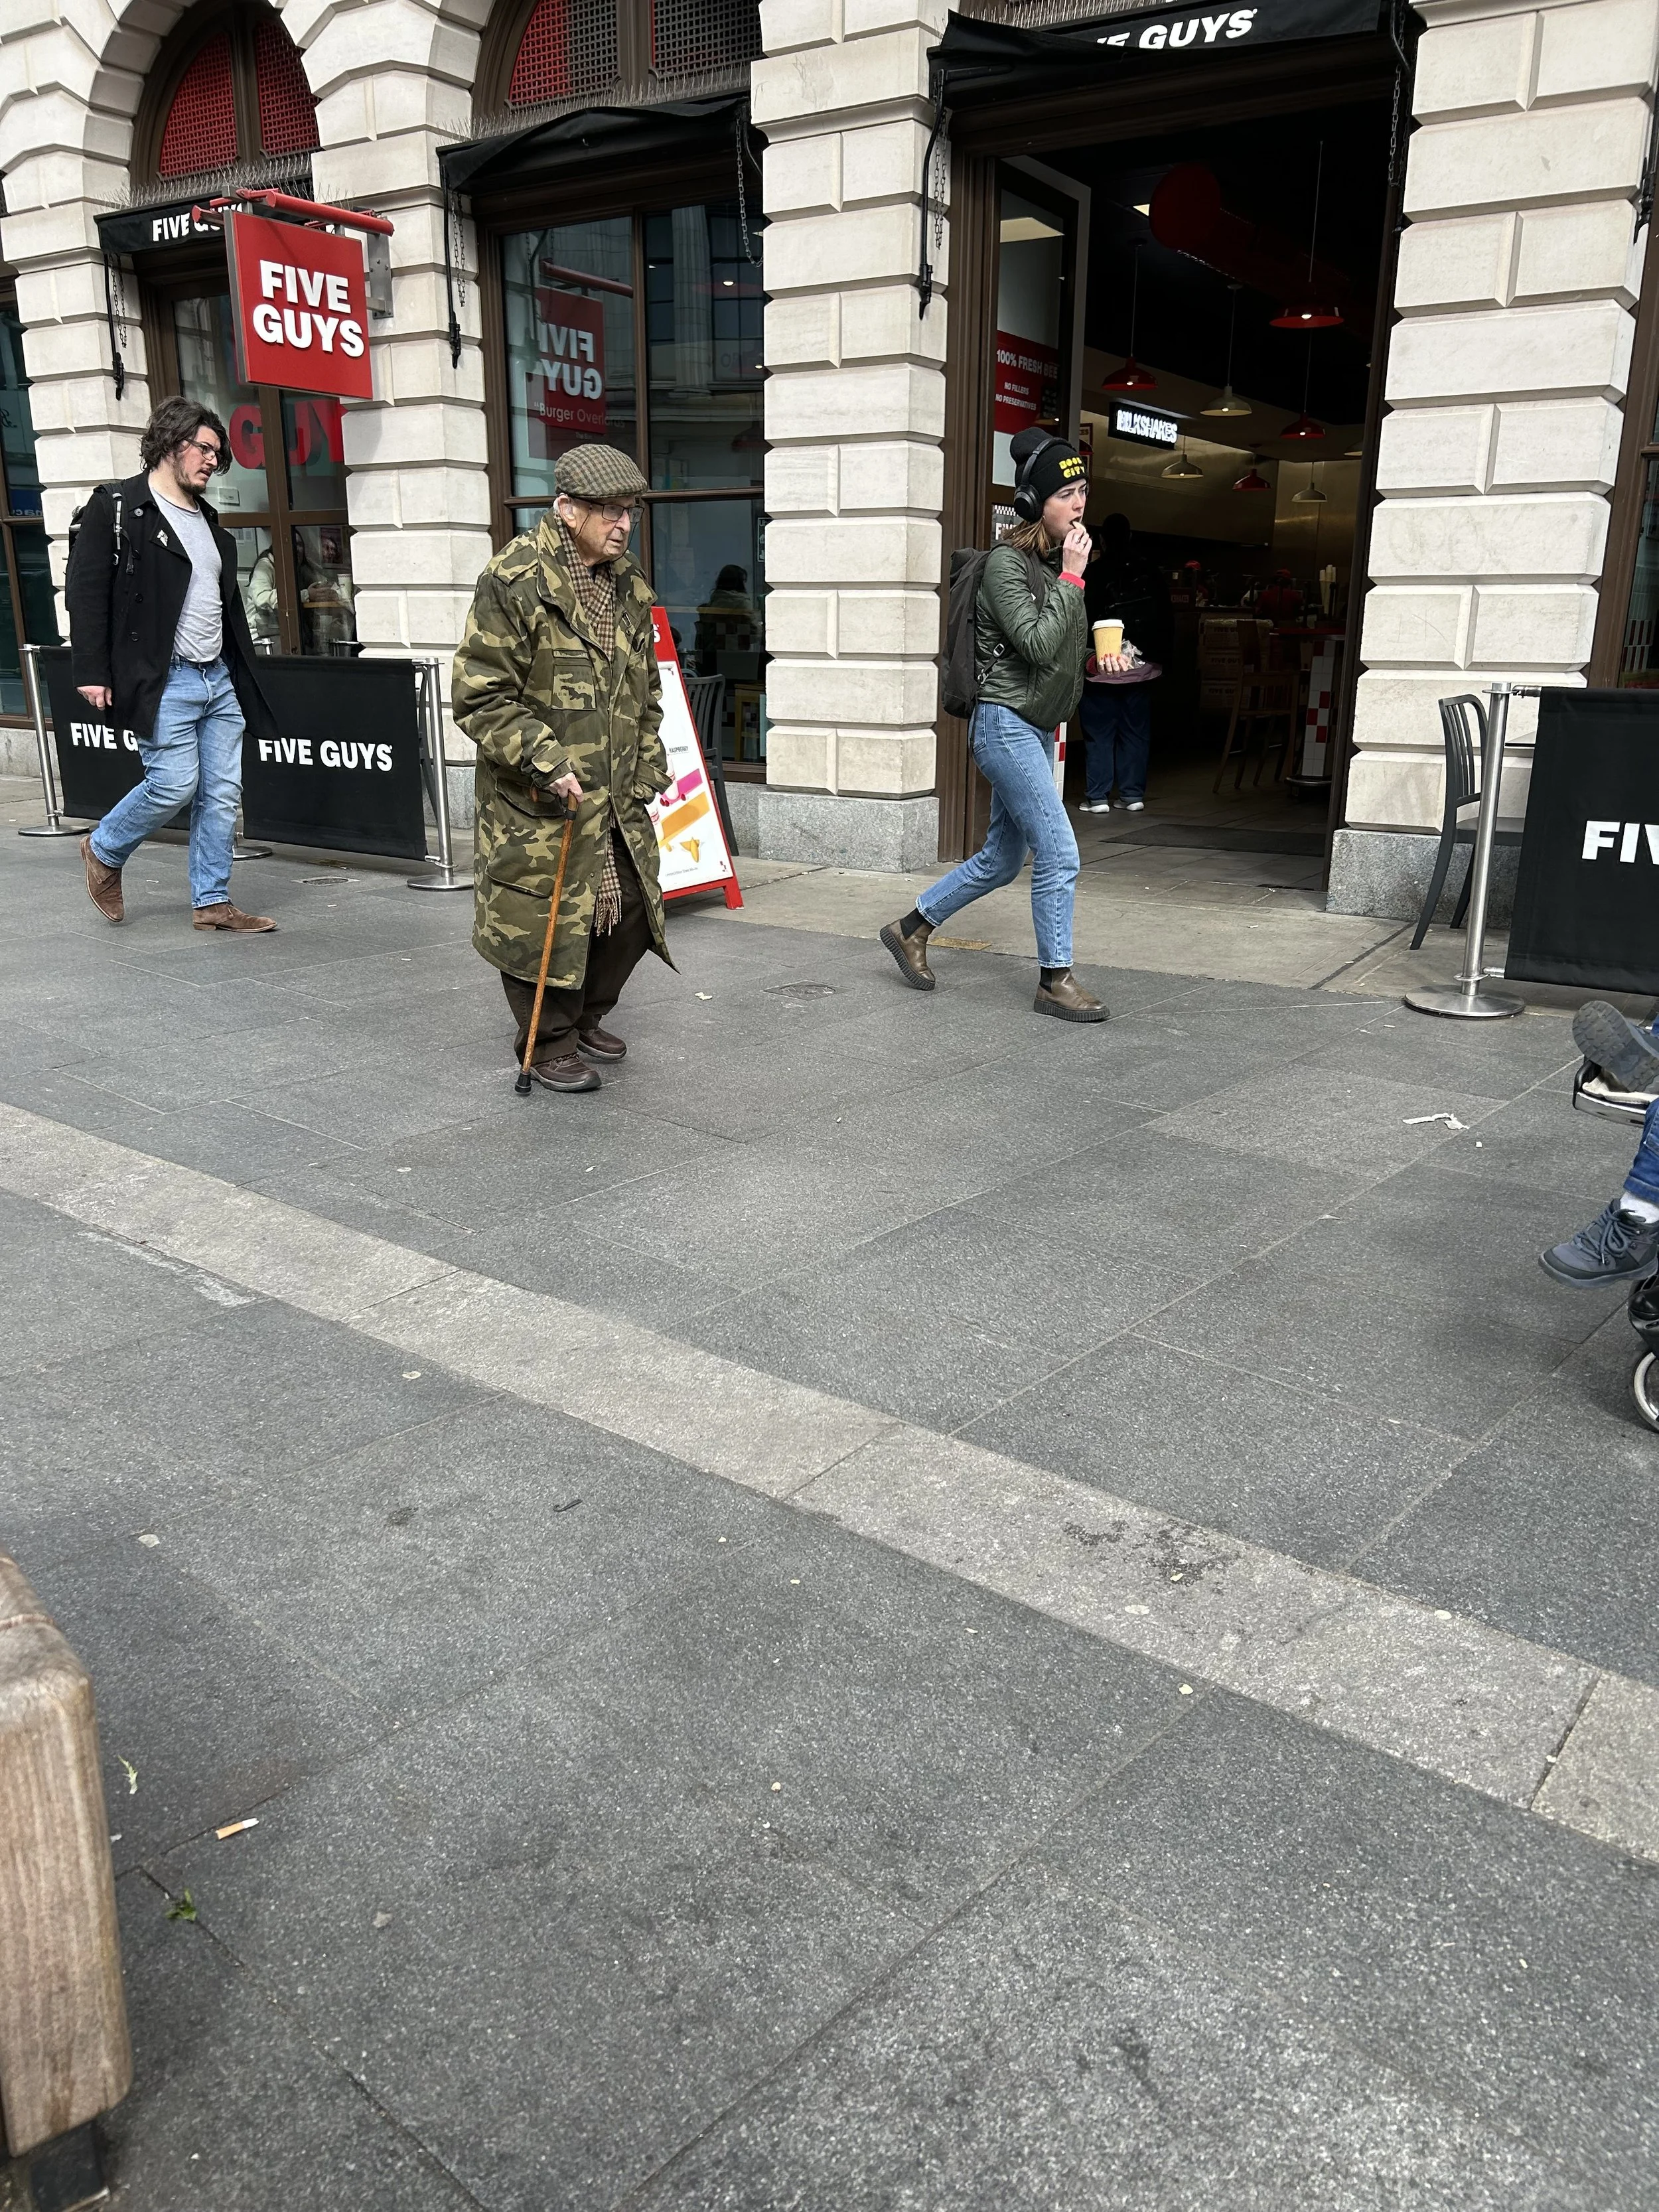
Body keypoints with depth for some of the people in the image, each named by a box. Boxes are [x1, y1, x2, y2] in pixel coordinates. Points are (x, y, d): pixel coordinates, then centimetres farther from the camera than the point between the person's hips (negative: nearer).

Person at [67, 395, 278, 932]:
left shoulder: (208, 520, 19)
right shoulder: (116, 507, -4)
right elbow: (86, 592, -8)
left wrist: (242, 674, 20)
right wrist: (92, 672, -15)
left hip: (220, 680, 7)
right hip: (164, 682, -7)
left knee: (222, 794, 3)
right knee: (176, 783, -10)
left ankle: (212, 902, 12)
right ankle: (104, 851, 17)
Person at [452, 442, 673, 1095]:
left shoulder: (628, 586, 11)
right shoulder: (514, 581, -13)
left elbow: (645, 691, 21)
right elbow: (481, 696, -15)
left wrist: (648, 768, 13)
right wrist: (545, 761, -23)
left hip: (616, 799, 7)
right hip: (537, 800, -7)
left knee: (629, 912, 12)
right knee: (546, 922, 0)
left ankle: (586, 1019, 35)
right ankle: (548, 1047, 20)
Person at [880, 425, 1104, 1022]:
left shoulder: (1057, 562, 12)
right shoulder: (1006, 562, -13)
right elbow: (1038, 644, -22)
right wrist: (1072, 577, -17)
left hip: (1037, 729, 9)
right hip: (1005, 724, -9)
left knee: (1001, 858, 14)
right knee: (1059, 853, -11)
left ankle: (911, 930, 27)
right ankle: (1055, 980, 0)